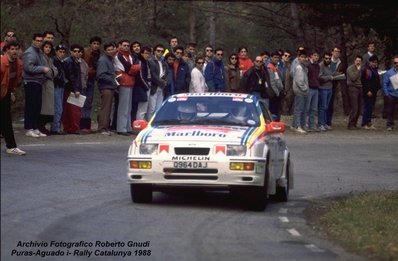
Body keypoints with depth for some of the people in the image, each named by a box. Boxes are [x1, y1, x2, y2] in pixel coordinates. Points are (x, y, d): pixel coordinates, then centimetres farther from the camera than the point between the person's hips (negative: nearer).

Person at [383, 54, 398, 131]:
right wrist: (386, 94, -4)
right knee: (390, 111, 6)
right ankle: (390, 125, 15)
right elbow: (384, 84, 1)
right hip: (391, 96, 0)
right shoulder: (389, 73, -2)